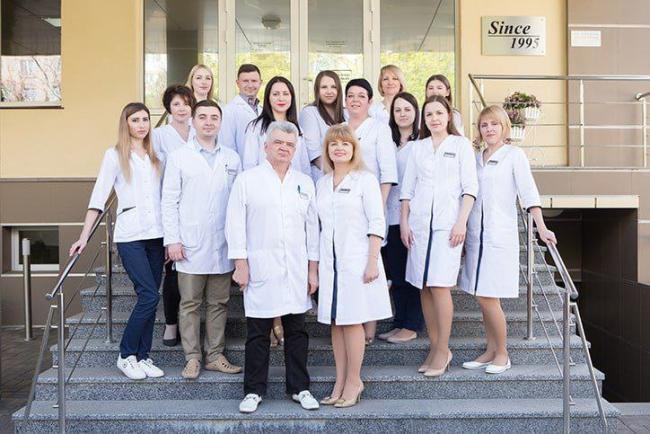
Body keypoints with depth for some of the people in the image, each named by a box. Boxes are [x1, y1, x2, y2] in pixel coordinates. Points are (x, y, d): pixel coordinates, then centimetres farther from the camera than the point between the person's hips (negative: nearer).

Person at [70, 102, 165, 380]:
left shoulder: (155, 157, 15)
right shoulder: (115, 155, 3)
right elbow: (99, 195, -3)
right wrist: (84, 236, -9)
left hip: (156, 234, 5)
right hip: (130, 235, -4)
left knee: (150, 298, 5)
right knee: (149, 295, -13)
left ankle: (142, 357, 16)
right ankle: (126, 355, 4)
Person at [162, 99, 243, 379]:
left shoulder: (232, 158, 9)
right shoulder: (179, 158, 3)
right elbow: (169, 201, 0)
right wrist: (172, 240, -7)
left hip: (223, 245, 3)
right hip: (191, 246, -2)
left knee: (219, 303, 9)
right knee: (190, 304, 5)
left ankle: (215, 356, 20)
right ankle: (192, 358, 15)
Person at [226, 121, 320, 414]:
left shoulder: (305, 183, 12)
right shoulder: (247, 180, 2)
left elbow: (312, 227, 12)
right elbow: (236, 224, -1)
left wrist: (313, 269, 8)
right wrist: (240, 264, -7)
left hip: (296, 271, 3)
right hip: (260, 269, -3)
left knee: (297, 331, 10)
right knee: (258, 333, 4)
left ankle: (299, 388, 23)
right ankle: (254, 390, 18)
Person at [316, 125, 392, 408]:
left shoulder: (365, 179, -2)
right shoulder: (322, 183, 13)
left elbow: (377, 223, -7)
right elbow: (321, 225, 15)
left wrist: (372, 261, -13)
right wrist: (317, 262, 11)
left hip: (356, 260, -5)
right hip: (329, 261, 5)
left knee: (352, 321, 0)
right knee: (335, 322, 8)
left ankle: (353, 382, 13)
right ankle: (340, 382, 18)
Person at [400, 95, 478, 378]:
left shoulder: (461, 145, 7)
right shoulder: (418, 147, 15)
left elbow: (470, 187, 0)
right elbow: (407, 188, 13)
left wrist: (461, 222, -10)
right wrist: (404, 222, 5)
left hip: (448, 224, -3)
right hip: (419, 224, 4)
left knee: (440, 286, -10)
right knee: (424, 288, 4)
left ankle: (443, 350, 1)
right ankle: (434, 347, 15)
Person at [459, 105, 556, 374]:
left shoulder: (514, 155, -1)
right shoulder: (476, 158, 14)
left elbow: (528, 192, -9)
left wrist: (541, 227, -19)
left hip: (500, 235, -5)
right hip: (476, 234, 6)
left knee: (488, 298, -7)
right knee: (483, 298, 9)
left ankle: (502, 354, 10)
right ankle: (491, 351, 21)